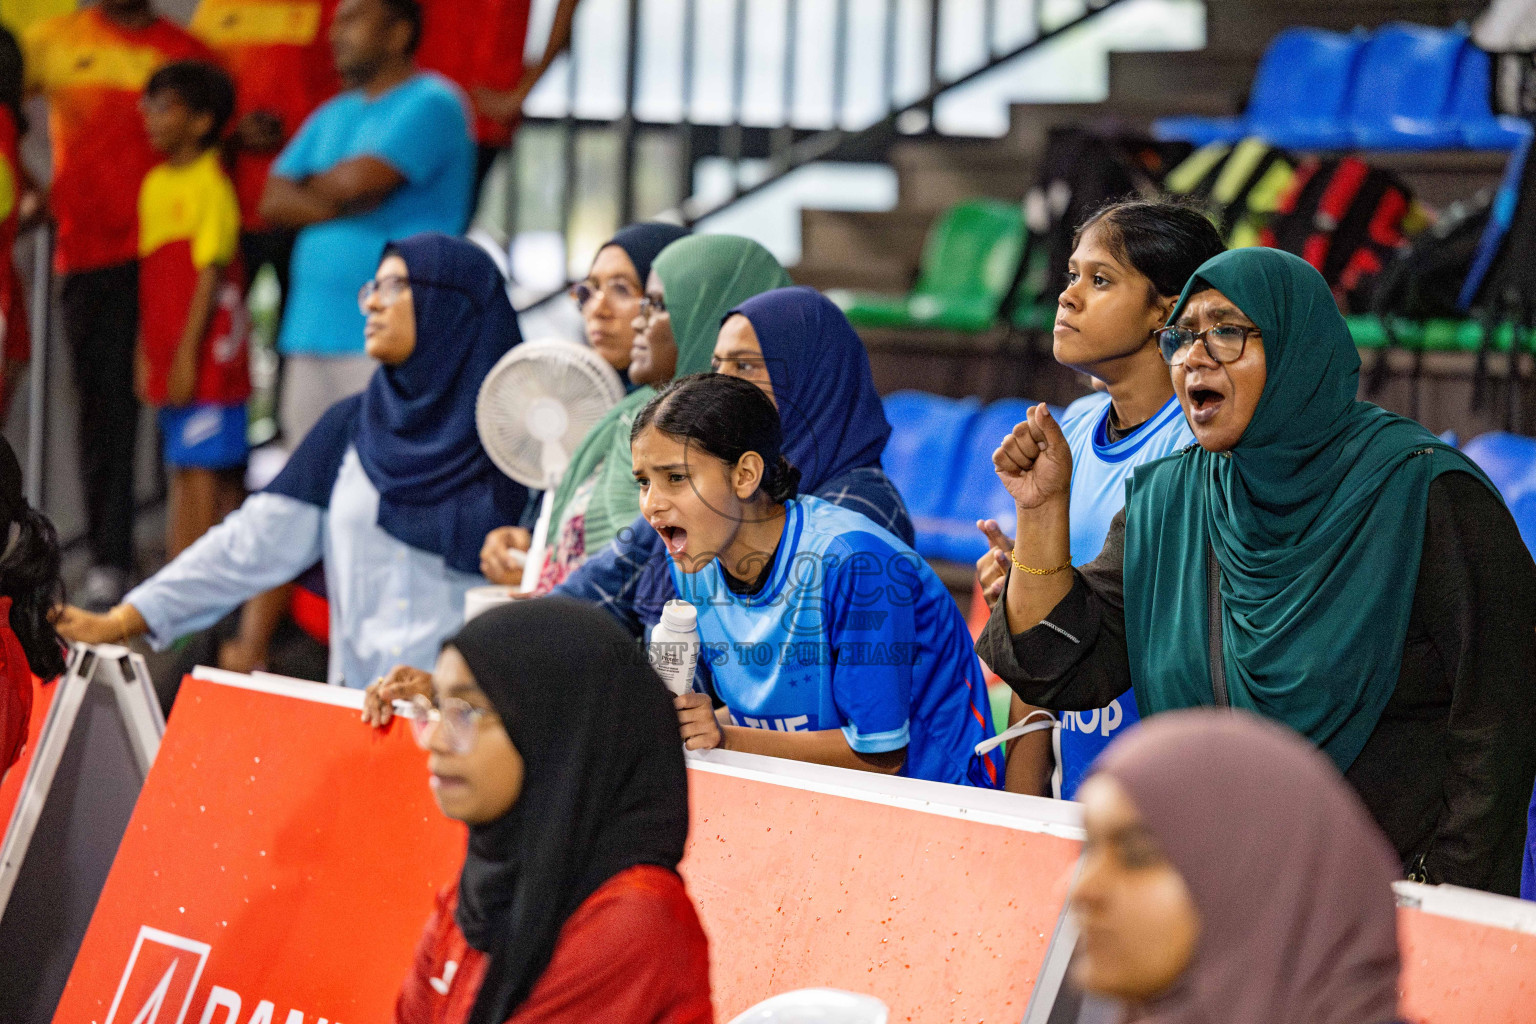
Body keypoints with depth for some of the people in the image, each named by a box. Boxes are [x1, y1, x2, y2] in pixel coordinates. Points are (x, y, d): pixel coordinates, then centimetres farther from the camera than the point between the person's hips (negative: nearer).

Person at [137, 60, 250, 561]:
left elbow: (210, 274, -14)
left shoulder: (210, 184, -10)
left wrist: (188, 355, -17)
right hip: (166, 355, 8)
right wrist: (145, 354, 15)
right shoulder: (154, 184, 13)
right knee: (186, 473, 10)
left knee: (202, 471, -8)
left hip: (206, 353, -8)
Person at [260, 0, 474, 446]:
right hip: (311, 329, 8)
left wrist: (310, 185, 5)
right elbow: (273, 202, 11)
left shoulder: (431, 104, -4)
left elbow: (360, 179, -16)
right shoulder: (332, 116, 21)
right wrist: (336, 204, -7)